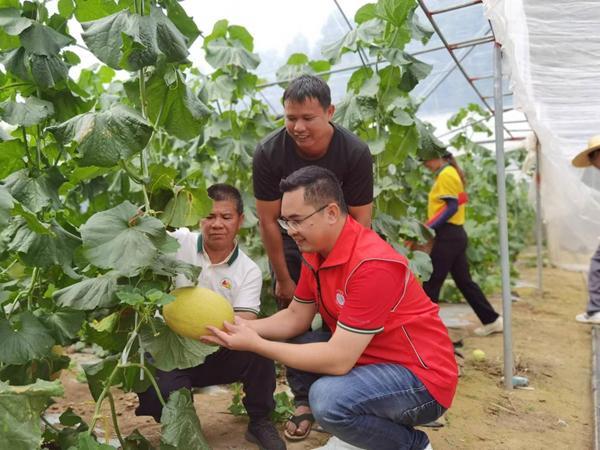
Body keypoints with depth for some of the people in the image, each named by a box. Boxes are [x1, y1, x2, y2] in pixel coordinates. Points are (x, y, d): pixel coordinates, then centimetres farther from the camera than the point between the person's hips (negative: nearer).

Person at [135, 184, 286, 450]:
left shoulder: (249, 271, -6)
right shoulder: (178, 242, -8)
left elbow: (244, 325, -17)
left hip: (218, 354, 1)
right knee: (157, 398, -29)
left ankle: (259, 423, 2)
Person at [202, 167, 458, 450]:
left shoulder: (372, 264, -30)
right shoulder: (316, 252, -1)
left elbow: (338, 360, -30)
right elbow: (296, 318, 6)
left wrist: (255, 345, -24)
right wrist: (242, 327, -10)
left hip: (422, 377, -8)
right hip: (370, 360, 9)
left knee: (328, 398, -31)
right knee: (289, 344, 3)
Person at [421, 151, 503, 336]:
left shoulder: (446, 175, -11)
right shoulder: (451, 174, 18)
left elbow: (452, 207, -18)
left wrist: (428, 229, -22)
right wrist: (430, 228, 14)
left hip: (447, 235, -10)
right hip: (455, 234, 10)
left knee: (431, 283, -2)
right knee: (464, 280, 14)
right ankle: (492, 320, 20)